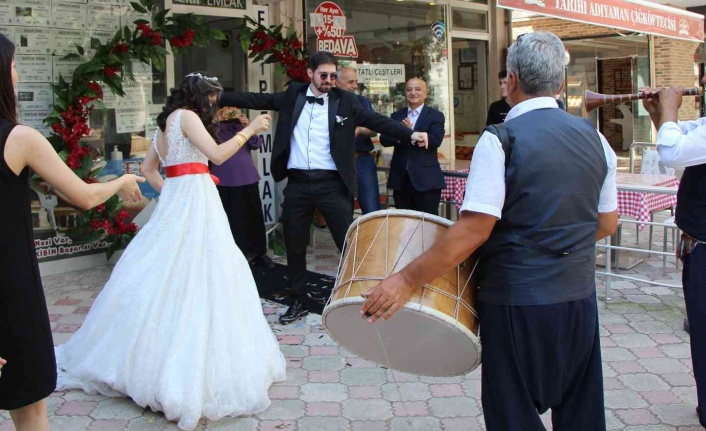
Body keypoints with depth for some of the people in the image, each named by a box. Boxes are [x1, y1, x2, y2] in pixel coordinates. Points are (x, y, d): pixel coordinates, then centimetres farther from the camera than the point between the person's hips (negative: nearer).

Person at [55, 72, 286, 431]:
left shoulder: (166, 121, 19)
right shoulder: (187, 116, -7)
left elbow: (147, 168, 22)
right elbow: (217, 155, -15)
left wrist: (170, 193, 15)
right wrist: (250, 130, -7)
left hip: (175, 201, 9)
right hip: (194, 203, -9)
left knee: (167, 277, 13)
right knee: (195, 277, -9)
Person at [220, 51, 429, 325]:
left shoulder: (345, 101, 2)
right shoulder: (292, 96, 9)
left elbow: (376, 120, -6)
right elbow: (256, 100, 9)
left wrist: (410, 134, -19)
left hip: (331, 183, -2)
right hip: (297, 183, 3)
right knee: (294, 245, 10)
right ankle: (299, 300, 27)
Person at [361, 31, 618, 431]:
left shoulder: (501, 140, -14)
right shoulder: (594, 138, 4)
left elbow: (473, 231, -22)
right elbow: (607, 225, 10)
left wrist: (407, 281, -18)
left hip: (518, 301, -6)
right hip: (580, 298, 6)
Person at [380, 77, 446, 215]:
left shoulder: (435, 116, 2)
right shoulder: (396, 116, 12)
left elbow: (436, 140, -14)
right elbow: (384, 139, -1)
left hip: (426, 179, -4)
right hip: (400, 179, 4)